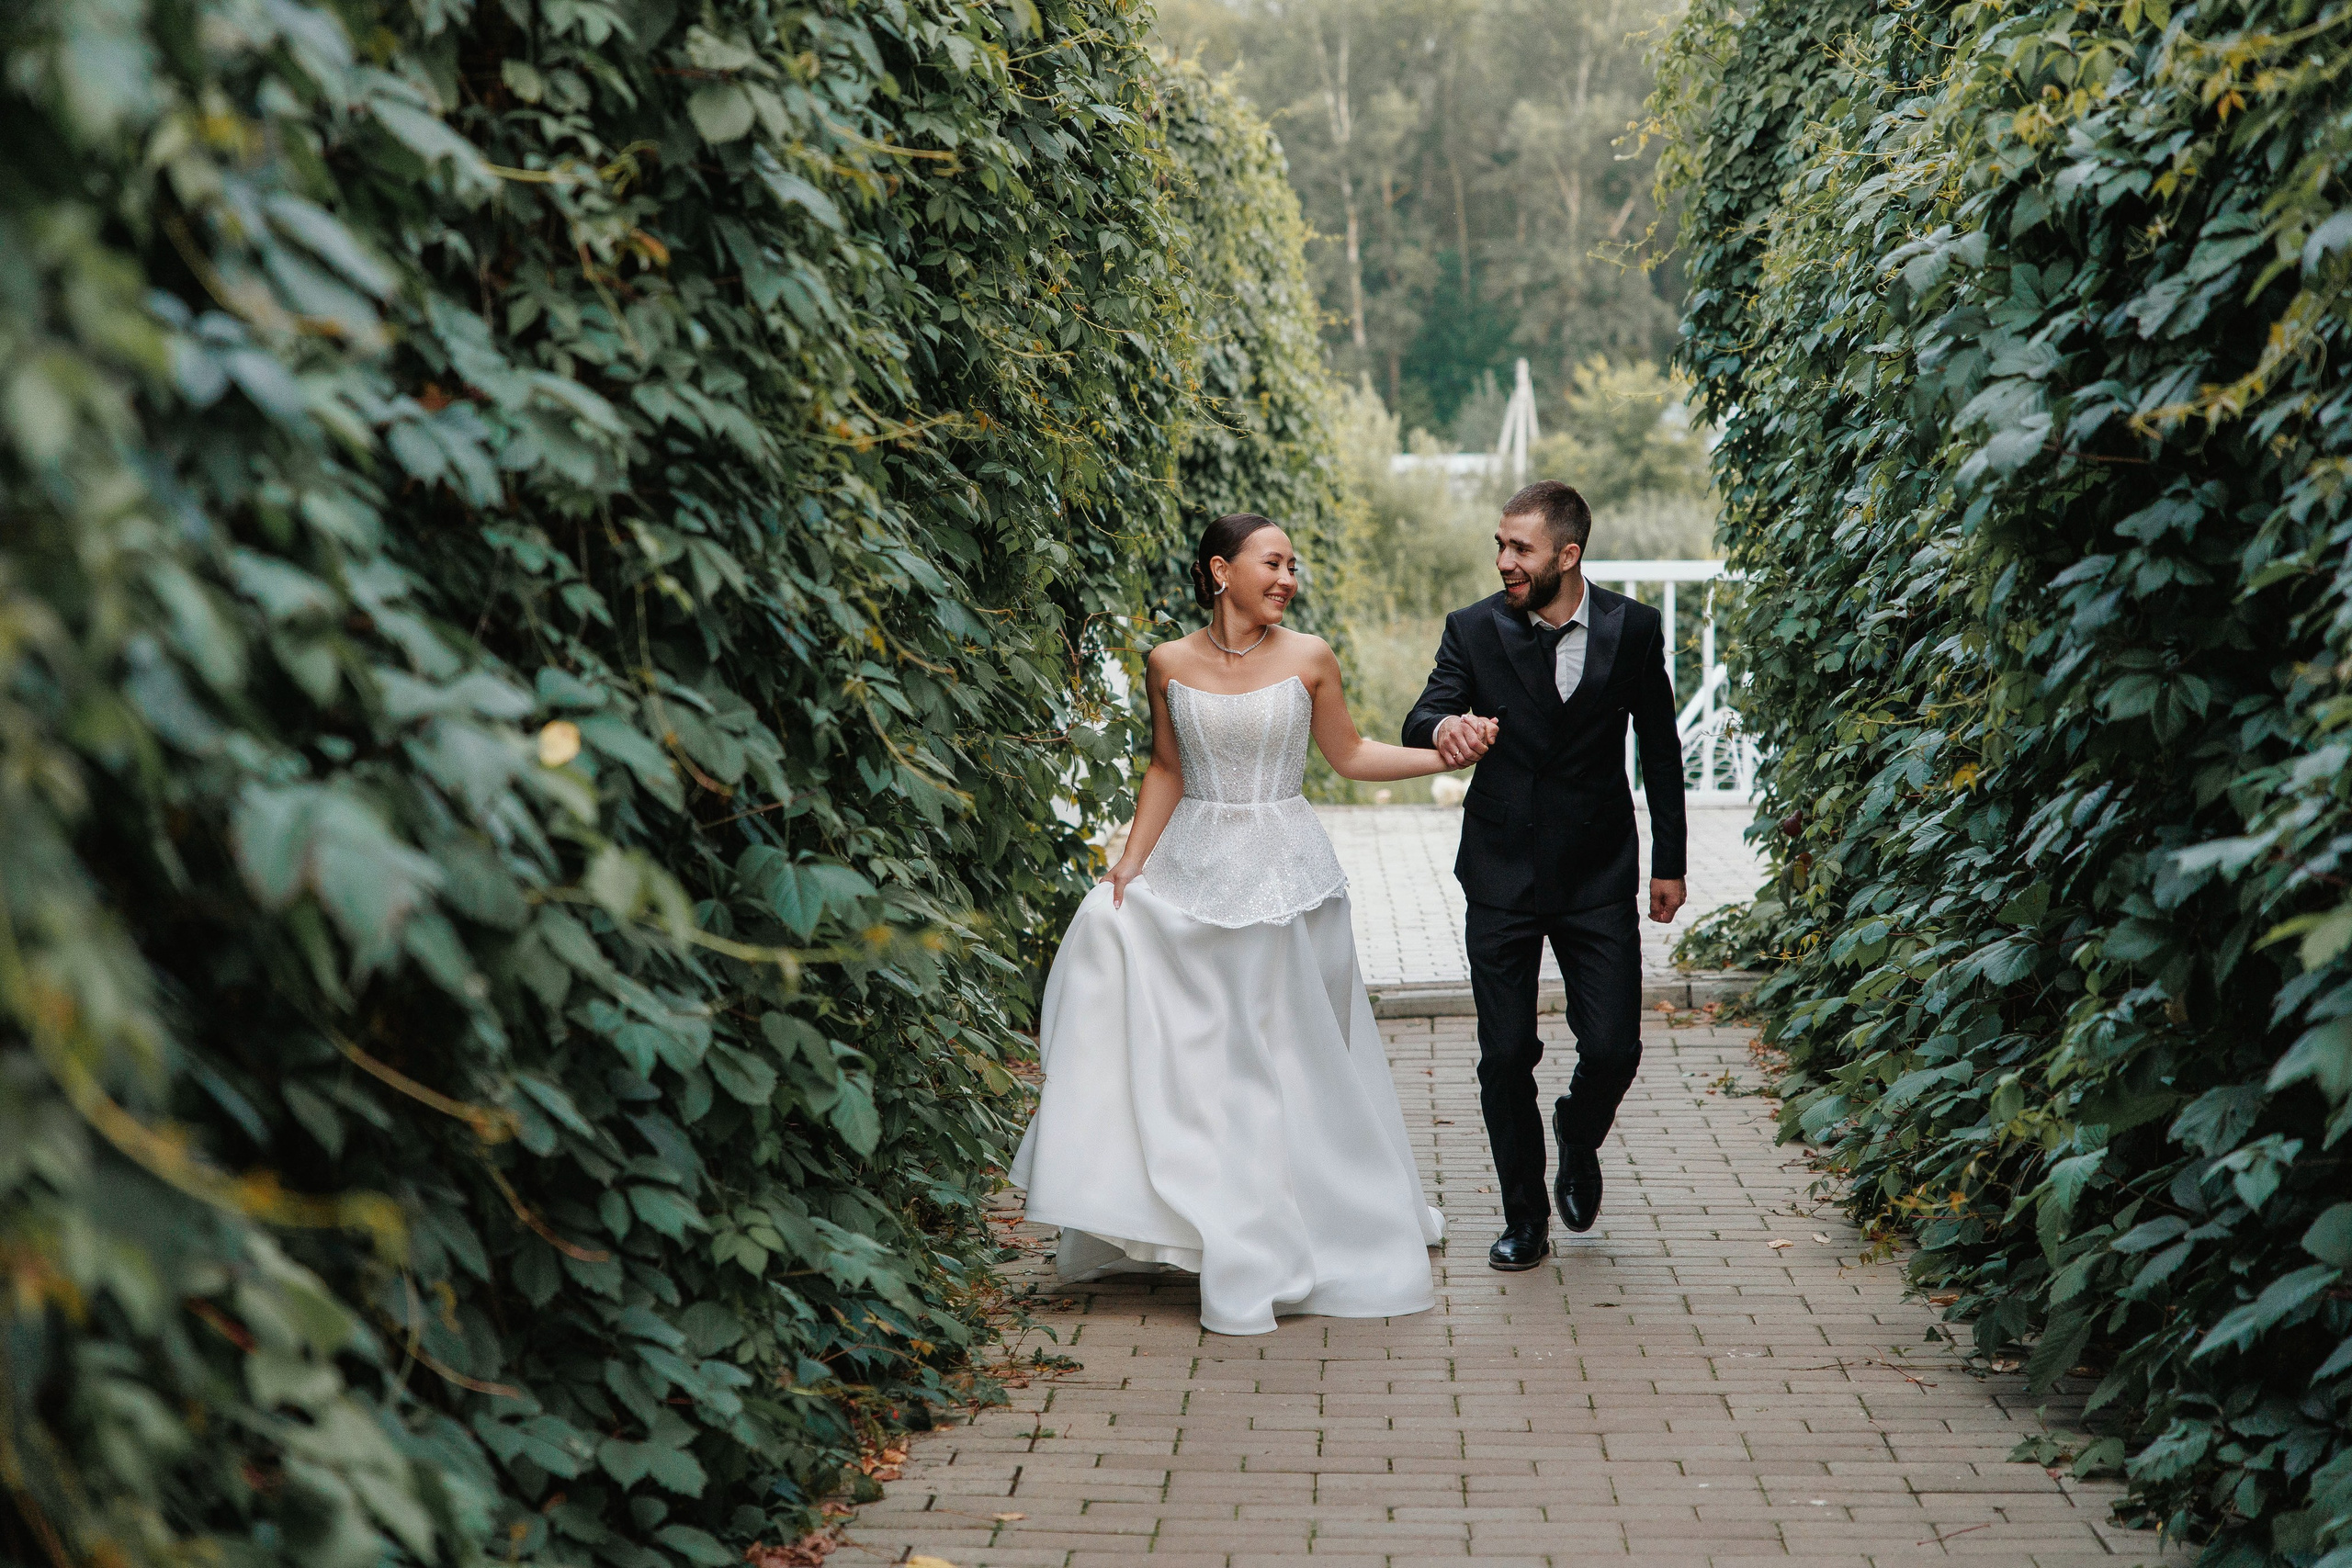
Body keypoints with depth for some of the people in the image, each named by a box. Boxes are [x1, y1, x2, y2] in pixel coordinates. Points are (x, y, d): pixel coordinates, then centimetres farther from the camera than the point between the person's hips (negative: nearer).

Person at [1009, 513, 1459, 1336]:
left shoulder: (1308, 658, -3)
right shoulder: (1169, 664, -1)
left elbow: (1349, 754, 7)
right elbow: (1166, 771, 7)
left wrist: (1449, 753, -2)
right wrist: (1131, 862, -1)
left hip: (1286, 872, -1)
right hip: (1195, 868, 2)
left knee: (1285, 1056, 2)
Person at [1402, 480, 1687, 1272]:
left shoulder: (1633, 628, -3)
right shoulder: (1475, 629, -4)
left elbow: (1659, 747, 6)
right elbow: (1421, 717, -12)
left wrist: (1669, 862, 7)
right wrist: (1444, 726, -38)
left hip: (1599, 877, 0)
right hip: (1503, 876, 0)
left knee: (1612, 1049, -5)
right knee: (1505, 1056, 1)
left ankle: (1578, 1138, 30)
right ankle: (1525, 1218, 19)